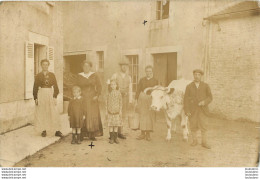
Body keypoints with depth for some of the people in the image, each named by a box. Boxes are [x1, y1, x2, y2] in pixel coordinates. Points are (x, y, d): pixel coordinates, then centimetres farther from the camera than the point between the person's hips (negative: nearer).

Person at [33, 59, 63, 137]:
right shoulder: (38, 76, 6)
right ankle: (43, 130, 11)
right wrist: (35, 98, -1)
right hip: (41, 94, 0)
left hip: (50, 94, 0)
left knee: (54, 113, -3)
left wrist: (55, 96, -4)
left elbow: (55, 86, 5)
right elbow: (35, 87, 6)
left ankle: (57, 131, 0)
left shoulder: (52, 75, 7)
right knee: (42, 113, 2)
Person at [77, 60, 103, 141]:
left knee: (93, 116, -2)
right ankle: (82, 134, 2)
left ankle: (92, 134, 4)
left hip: (92, 98, 0)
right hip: (83, 98, 0)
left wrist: (97, 95, -9)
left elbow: (99, 86, 3)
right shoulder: (79, 76, 8)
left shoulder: (94, 75, 7)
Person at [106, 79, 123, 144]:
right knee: (110, 124, 3)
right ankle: (111, 138, 12)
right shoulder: (109, 93, 1)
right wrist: (106, 111, 3)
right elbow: (107, 102, 5)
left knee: (116, 124, 4)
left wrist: (120, 110, -1)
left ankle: (115, 137, 15)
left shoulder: (118, 93, -1)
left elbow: (120, 102, 2)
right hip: (110, 111, 0)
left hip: (117, 111, 0)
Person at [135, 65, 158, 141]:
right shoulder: (142, 80, 9)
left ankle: (148, 134, 12)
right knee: (142, 116, 2)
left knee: (150, 116, 0)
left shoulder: (155, 81, 7)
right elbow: (138, 90, 8)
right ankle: (142, 133, 12)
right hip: (142, 99, 1)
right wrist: (137, 101, 2)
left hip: (151, 99, -1)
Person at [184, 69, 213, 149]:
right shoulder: (189, 86, 1)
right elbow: (186, 99, -1)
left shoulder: (205, 86, 2)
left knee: (203, 126, -1)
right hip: (192, 110, 0)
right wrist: (186, 111, -8)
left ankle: (204, 142, 11)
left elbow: (210, 97, 3)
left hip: (202, 109, 0)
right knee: (193, 126, 6)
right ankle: (194, 141, 22)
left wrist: (204, 102, -18)